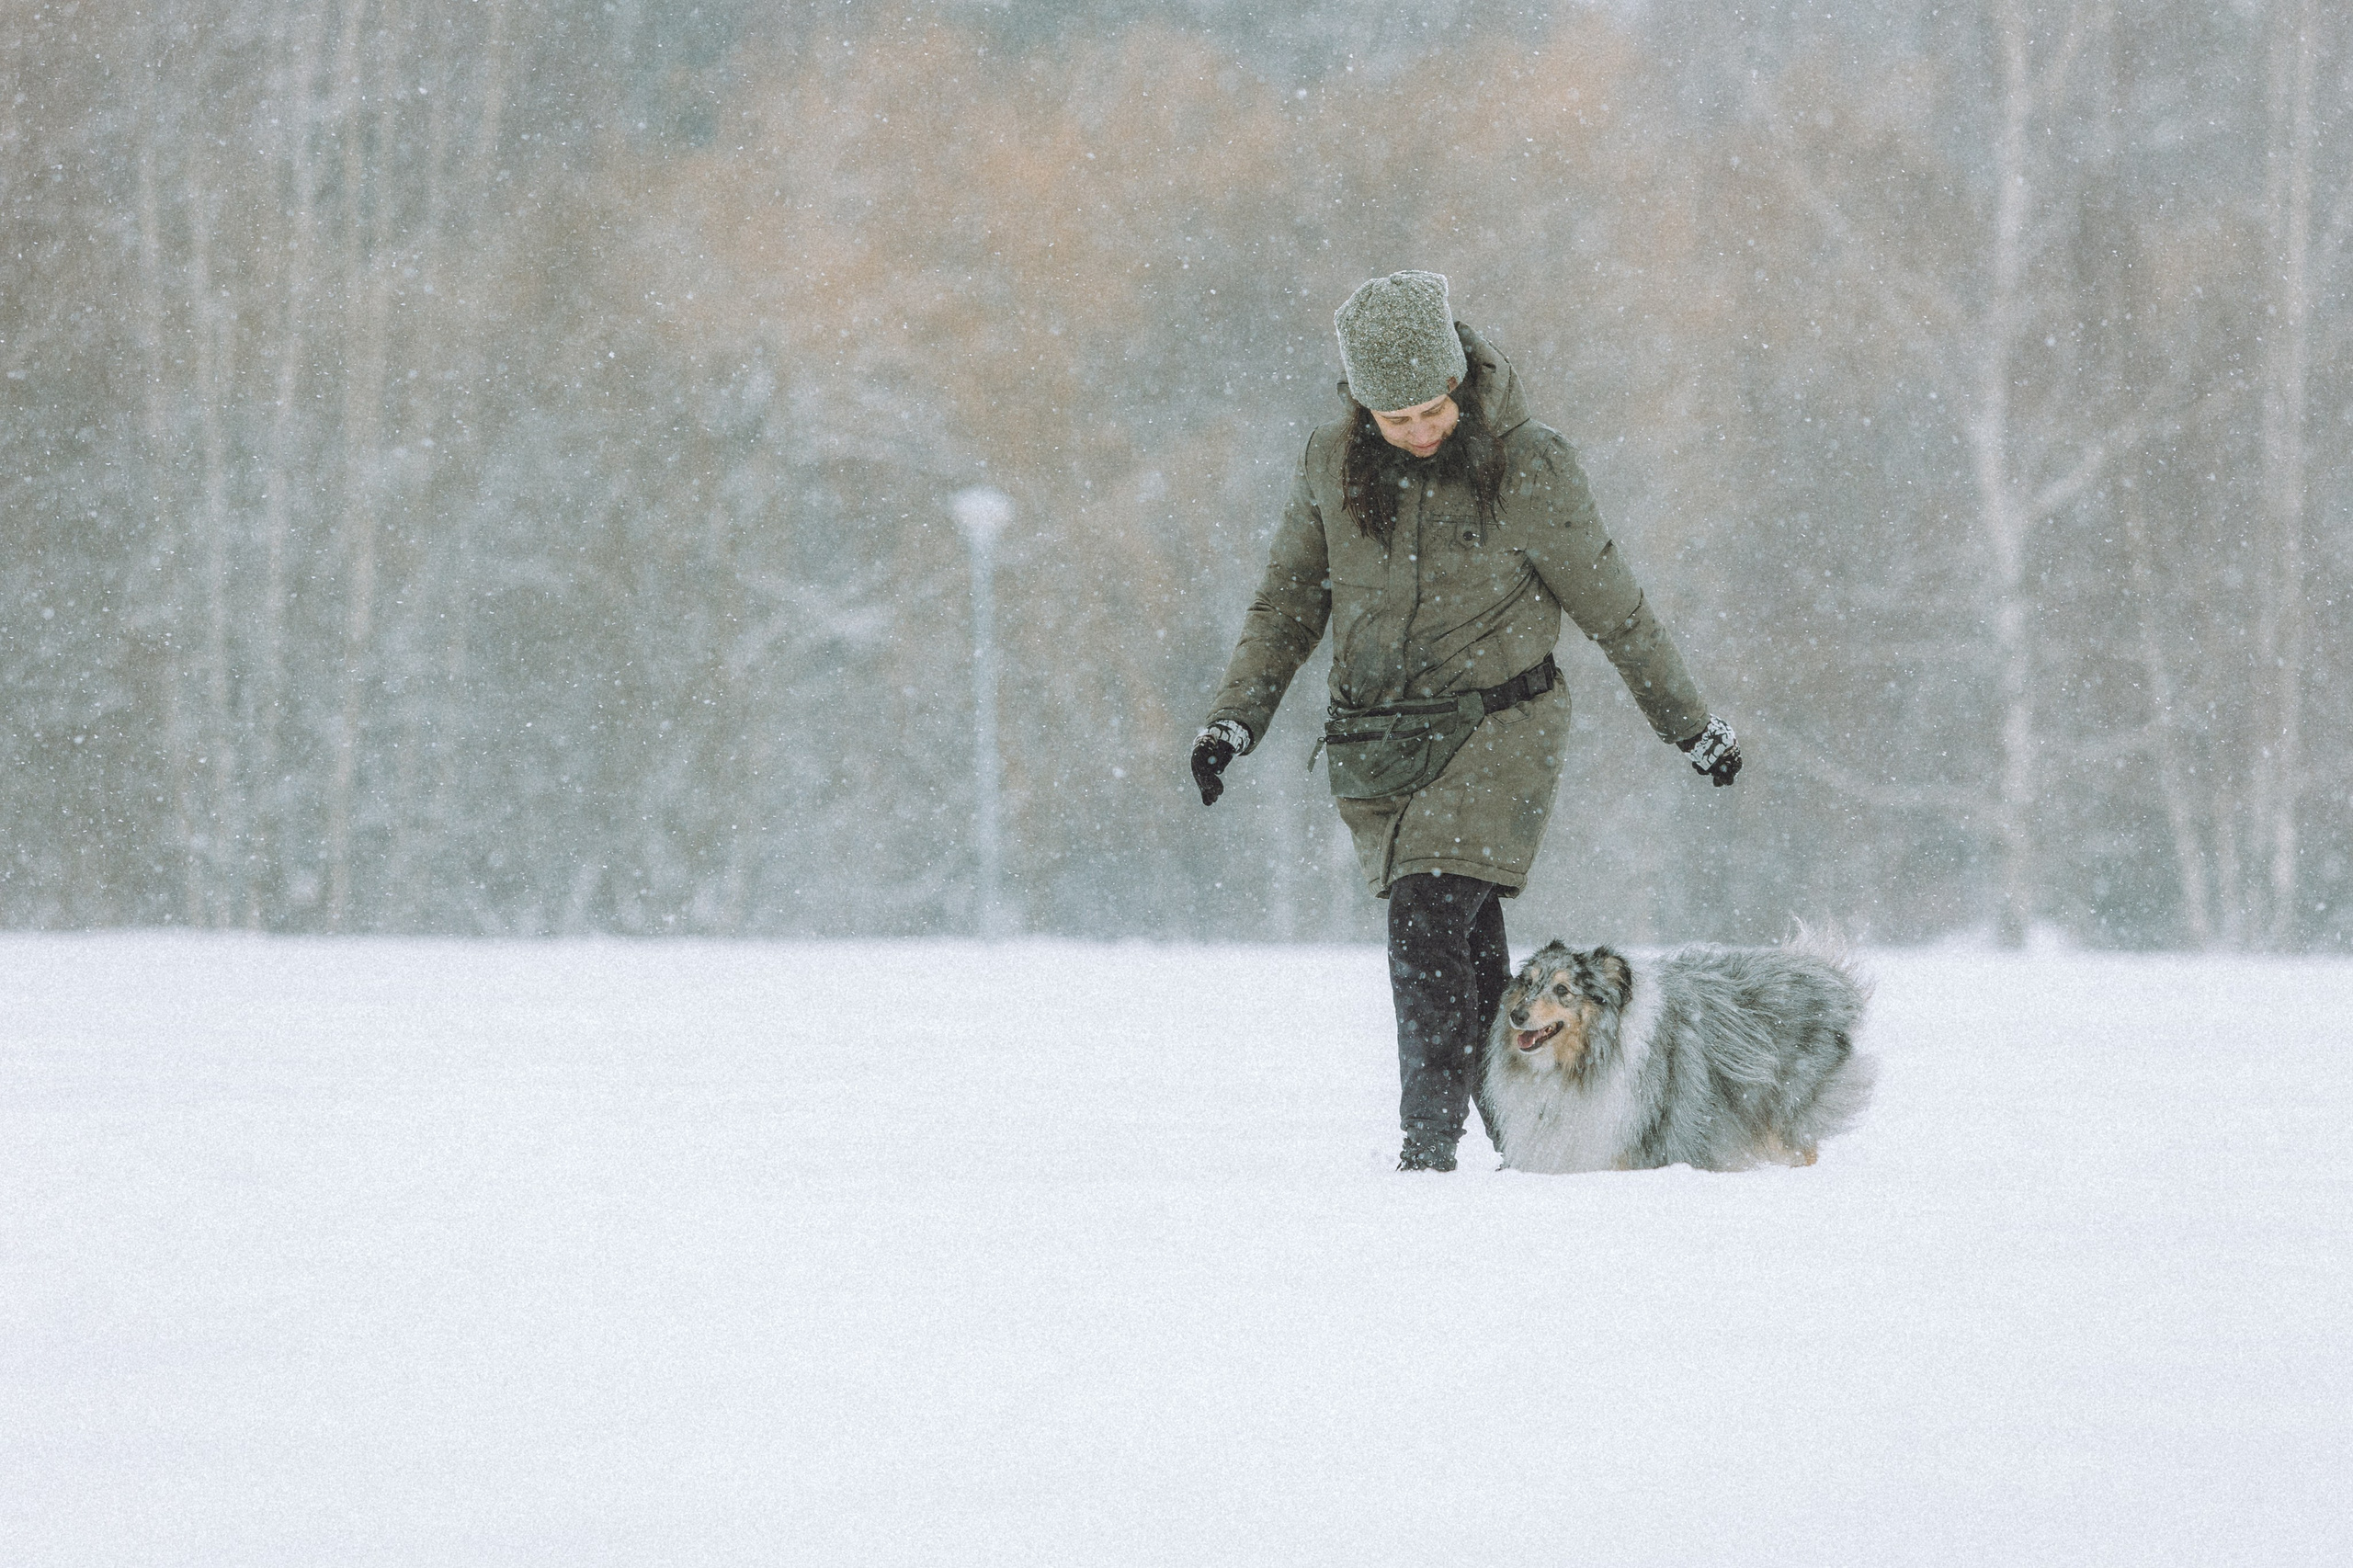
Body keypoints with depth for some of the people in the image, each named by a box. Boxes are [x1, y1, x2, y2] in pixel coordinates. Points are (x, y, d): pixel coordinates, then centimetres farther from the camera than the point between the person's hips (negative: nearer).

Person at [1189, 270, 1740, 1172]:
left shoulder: (1527, 471, -9)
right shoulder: (1332, 466, 1)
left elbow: (1613, 610, 1)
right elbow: (1288, 606, 12)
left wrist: (1690, 725, 9)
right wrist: (1234, 722, 3)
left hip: (1493, 735, -4)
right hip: (1376, 750, 4)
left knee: (1428, 931, -18)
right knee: (1468, 953, 7)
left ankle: (1429, 1148, -15)